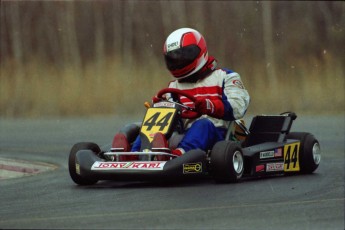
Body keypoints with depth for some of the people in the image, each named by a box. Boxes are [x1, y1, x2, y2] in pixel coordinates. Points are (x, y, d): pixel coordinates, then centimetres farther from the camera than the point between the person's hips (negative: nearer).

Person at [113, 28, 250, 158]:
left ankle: (180, 153, -67)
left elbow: (238, 106, -4)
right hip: (181, 135, 4)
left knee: (203, 124, -37)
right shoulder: (174, 86, 30)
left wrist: (209, 106, -23)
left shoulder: (225, 77, 14)